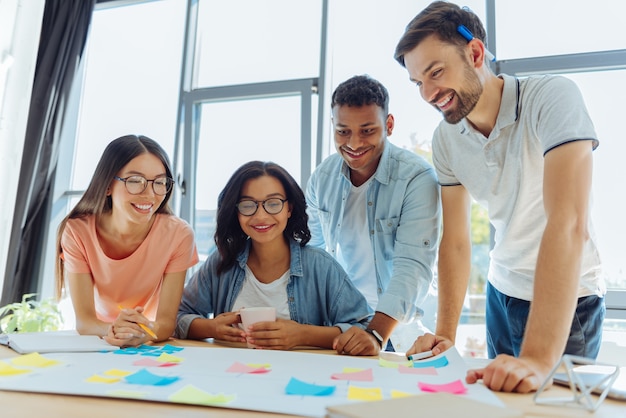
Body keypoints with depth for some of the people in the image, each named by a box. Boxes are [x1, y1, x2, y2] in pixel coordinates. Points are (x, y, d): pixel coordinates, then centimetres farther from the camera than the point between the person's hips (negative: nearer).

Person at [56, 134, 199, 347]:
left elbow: (167, 320, -16)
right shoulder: (77, 231, -12)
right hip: (96, 346, 1)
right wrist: (111, 330, -35)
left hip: (151, 346, -1)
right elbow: (84, 320, -16)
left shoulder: (178, 234, -15)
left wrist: (143, 333, -36)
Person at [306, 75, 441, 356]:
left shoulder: (418, 178, -16)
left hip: (399, 322, -3)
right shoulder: (322, 177, -1)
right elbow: (313, 249, 7)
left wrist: (376, 332, -32)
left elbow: (412, 265, -21)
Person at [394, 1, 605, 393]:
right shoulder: (445, 139, -7)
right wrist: (445, 335, -14)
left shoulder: (553, 97, -23)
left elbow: (569, 225, -34)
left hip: (568, 300, -4)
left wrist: (539, 358, -40)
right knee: (503, 396, 15)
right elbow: (455, 240, -5)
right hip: (502, 293, 5)